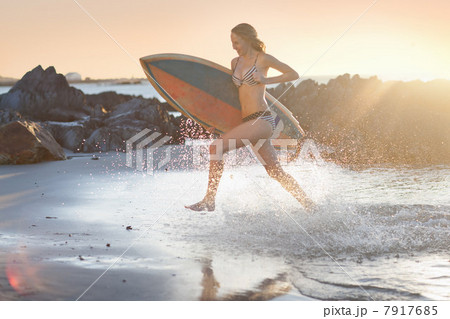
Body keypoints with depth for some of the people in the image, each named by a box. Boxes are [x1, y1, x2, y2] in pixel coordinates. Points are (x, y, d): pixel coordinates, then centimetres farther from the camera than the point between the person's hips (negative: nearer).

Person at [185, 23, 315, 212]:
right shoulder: (235, 62, 18)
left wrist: (266, 80, -7)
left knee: (216, 147, -18)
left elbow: (294, 74, 4)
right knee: (276, 172, 9)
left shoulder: (263, 59, -1)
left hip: (262, 120, -8)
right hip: (249, 122, 8)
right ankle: (308, 204, 18)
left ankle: (209, 200, -12)